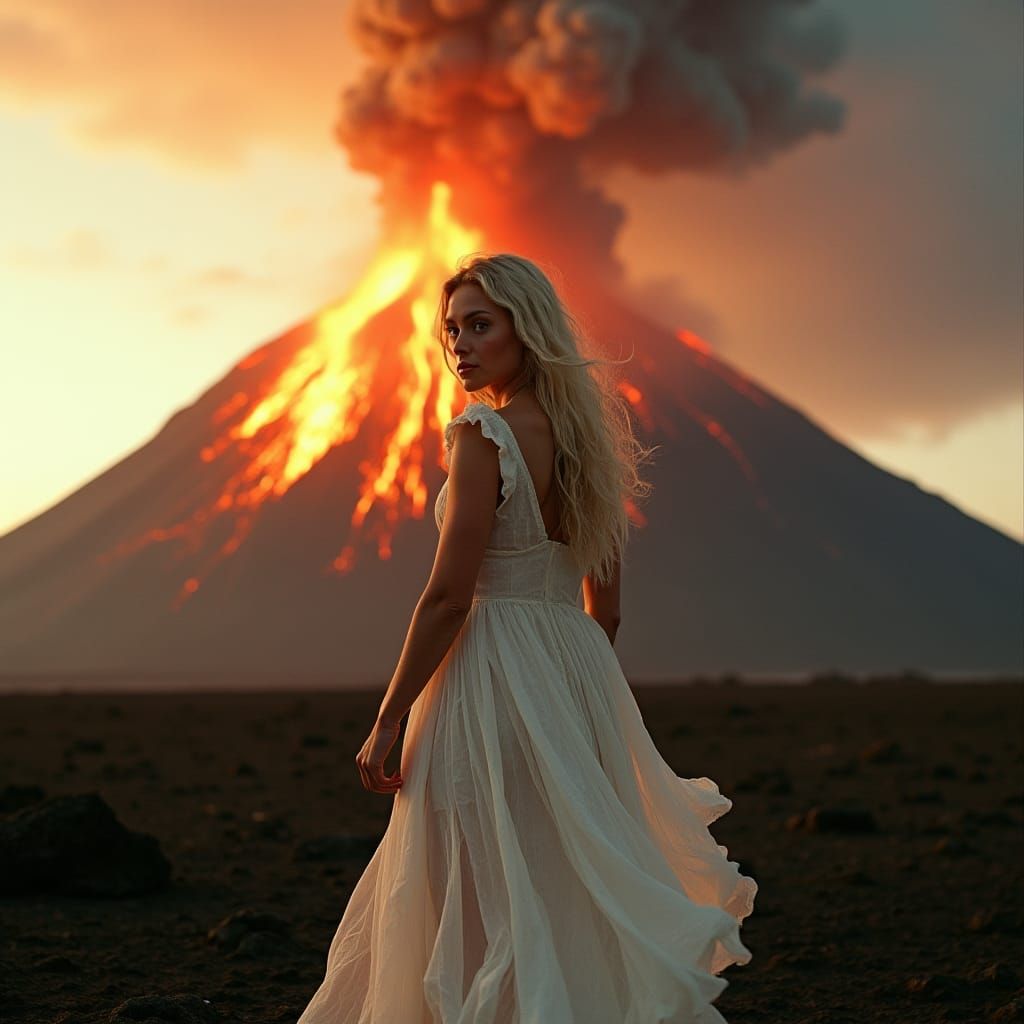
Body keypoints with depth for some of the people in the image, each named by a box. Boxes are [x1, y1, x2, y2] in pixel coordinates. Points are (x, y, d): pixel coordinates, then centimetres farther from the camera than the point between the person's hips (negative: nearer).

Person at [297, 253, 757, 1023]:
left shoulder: (484, 436, -13)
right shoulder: (588, 437, 10)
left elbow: (448, 597, -16)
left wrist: (389, 720, -12)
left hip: (494, 671, -8)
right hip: (579, 667, 8)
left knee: (486, 903, -1)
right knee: (568, 890, 14)